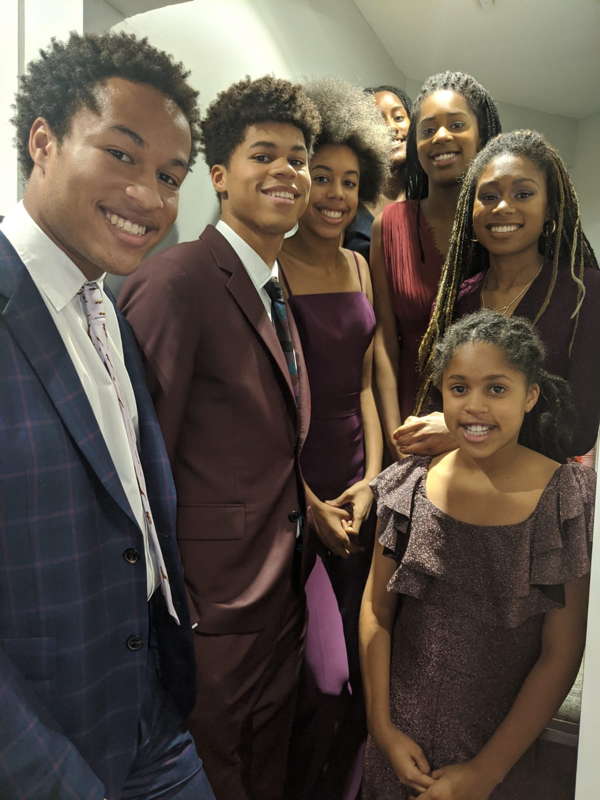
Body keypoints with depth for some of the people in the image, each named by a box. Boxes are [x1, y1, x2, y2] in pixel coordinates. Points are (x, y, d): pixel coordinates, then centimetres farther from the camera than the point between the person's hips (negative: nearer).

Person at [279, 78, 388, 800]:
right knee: (325, 677, -8)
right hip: (291, 487, -6)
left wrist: (370, 479, 1)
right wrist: (311, 506, -10)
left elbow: (363, 383, 11)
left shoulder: (358, 266, 10)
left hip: (358, 483, 6)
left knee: (362, 663, 15)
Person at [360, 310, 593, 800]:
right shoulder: (408, 486, -10)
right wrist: (383, 727, -5)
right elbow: (377, 611, -2)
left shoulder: (568, 498, -16)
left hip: (501, 741, -2)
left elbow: (561, 656, -13)